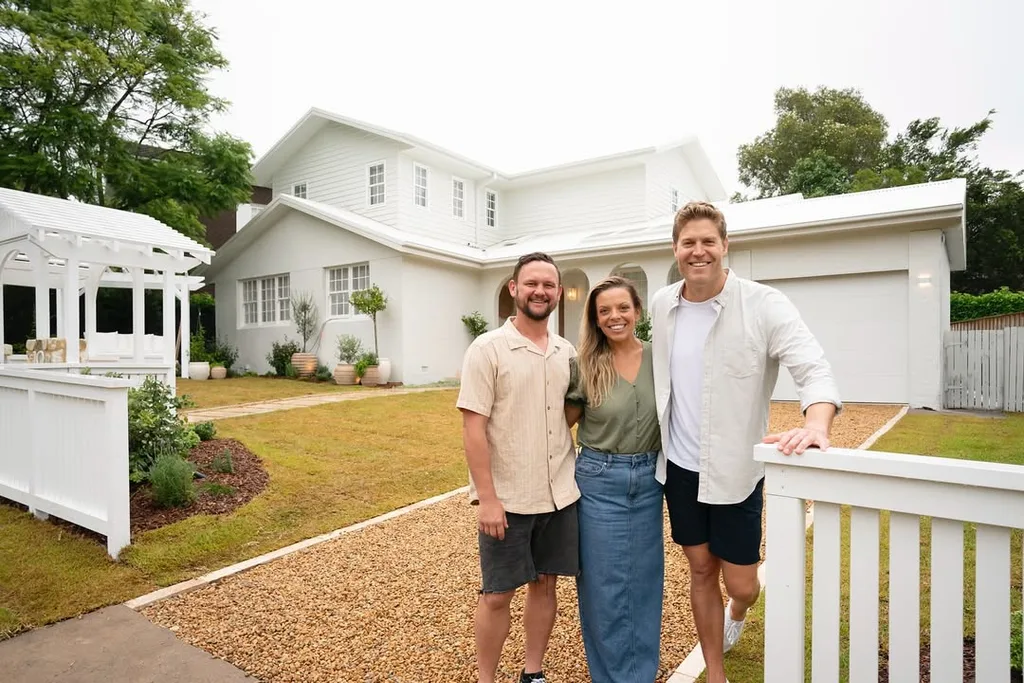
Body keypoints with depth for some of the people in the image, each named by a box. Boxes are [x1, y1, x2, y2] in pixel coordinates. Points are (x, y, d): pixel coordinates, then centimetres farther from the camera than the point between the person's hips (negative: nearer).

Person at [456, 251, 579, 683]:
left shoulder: (567, 352, 5)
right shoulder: (487, 349, -11)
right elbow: (472, 428, -14)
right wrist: (487, 498, -17)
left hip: (560, 495, 5)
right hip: (506, 499, -5)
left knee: (545, 583, 17)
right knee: (497, 595, 9)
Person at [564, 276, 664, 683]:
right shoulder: (584, 365, -8)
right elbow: (565, 419, 3)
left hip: (648, 479, 2)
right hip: (600, 481, -2)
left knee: (644, 578, 16)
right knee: (604, 581, 9)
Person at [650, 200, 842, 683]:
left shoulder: (764, 304, -14)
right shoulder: (662, 305, 0)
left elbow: (814, 370, -22)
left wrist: (816, 425, -42)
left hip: (735, 470, -3)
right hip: (678, 466, 4)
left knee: (739, 582, 9)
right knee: (701, 571, 16)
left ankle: (737, 611, 48)